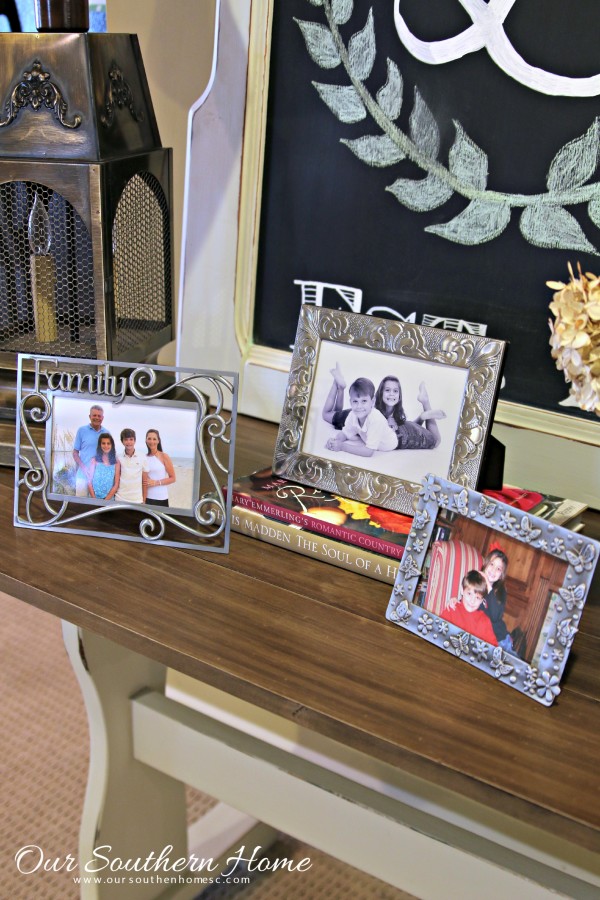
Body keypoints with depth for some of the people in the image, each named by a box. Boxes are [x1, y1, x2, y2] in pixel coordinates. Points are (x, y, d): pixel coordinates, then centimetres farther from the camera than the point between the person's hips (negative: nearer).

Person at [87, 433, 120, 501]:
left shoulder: (116, 462, 1)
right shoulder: (95, 460, 2)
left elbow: (116, 485, -1)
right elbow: (90, 482, 2)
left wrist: (106, 500, -9)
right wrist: (94, 499, -7)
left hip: (109, 499, 0)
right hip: (94, 498, 0)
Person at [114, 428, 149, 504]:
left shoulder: (142, 459, 4)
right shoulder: (118, 459, 3)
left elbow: (145, 482, 7)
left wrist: (144, 500, 5)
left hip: (137, 500, 0)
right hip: (120, 500, 0)